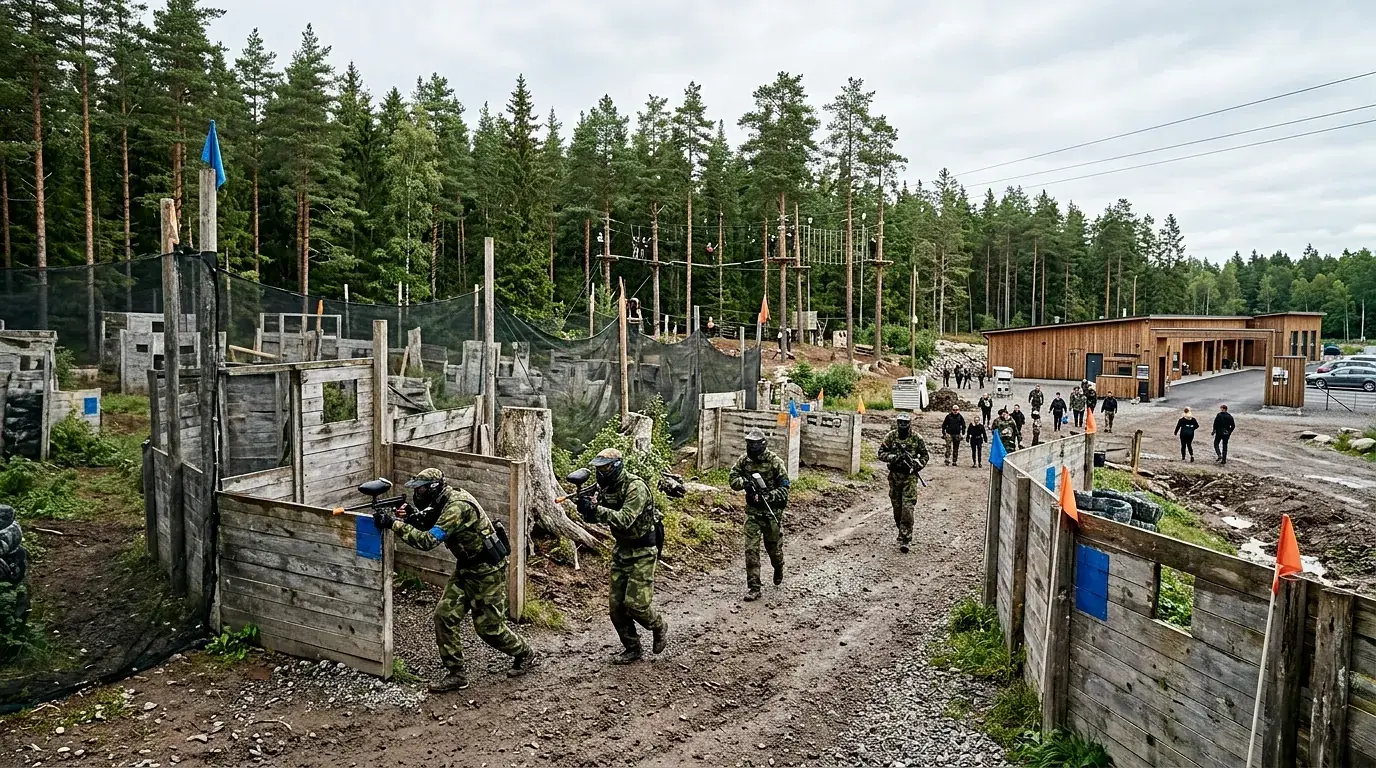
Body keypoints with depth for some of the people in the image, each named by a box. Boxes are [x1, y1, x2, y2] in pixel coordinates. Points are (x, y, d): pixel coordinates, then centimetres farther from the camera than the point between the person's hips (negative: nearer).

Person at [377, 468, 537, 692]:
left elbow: (428, 541, -34)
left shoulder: (457, 506, -28)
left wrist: (394, 523, -32)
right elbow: (428, 527, 11)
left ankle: (524, 655, 27)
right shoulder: (443, 503, 3)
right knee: (444, 614, 0)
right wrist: (410, 520, -10)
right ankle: (456, 674, 9)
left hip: (487, 570, -9)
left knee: (488, 626, 2)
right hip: (466, 568, 9)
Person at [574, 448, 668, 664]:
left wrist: (595, 509, -37)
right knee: (616, 604, 6)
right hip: (622, 549, 8)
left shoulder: (636, 487, -23)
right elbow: (596, 517, 4)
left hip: (642, 551, -8)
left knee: (635, 602, -11)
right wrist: (586, 507, -18)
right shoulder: (605, 488, 2)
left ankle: (659, 627, 20)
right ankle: (632, 650, 20)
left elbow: (625, 520, -33)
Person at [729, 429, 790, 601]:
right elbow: (733, 479, 2)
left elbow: (783, 488, -12)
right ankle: (753, 588, 0)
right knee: (751, 549, -5)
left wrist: (767, 497, -27)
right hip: (752, 511, 3)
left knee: (774, 546, 15)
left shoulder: (775, 461, -14)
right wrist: (744, 482, -20)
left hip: (772, 511, -2)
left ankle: (778, 569, 48)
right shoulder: (744, 460, -1)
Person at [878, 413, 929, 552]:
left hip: (910, 476, -2)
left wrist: (917, 465, -11)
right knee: (896, 507, 11)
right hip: (894, 475, 2)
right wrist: (895, 457, -18)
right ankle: (903, 531, 33)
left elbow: (925, 456, 7)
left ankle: (904, 540, -10)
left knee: (907, 508, -11)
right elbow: (881, 453, 0)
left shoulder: (917, 438, -3)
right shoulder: (890, 436, 0)